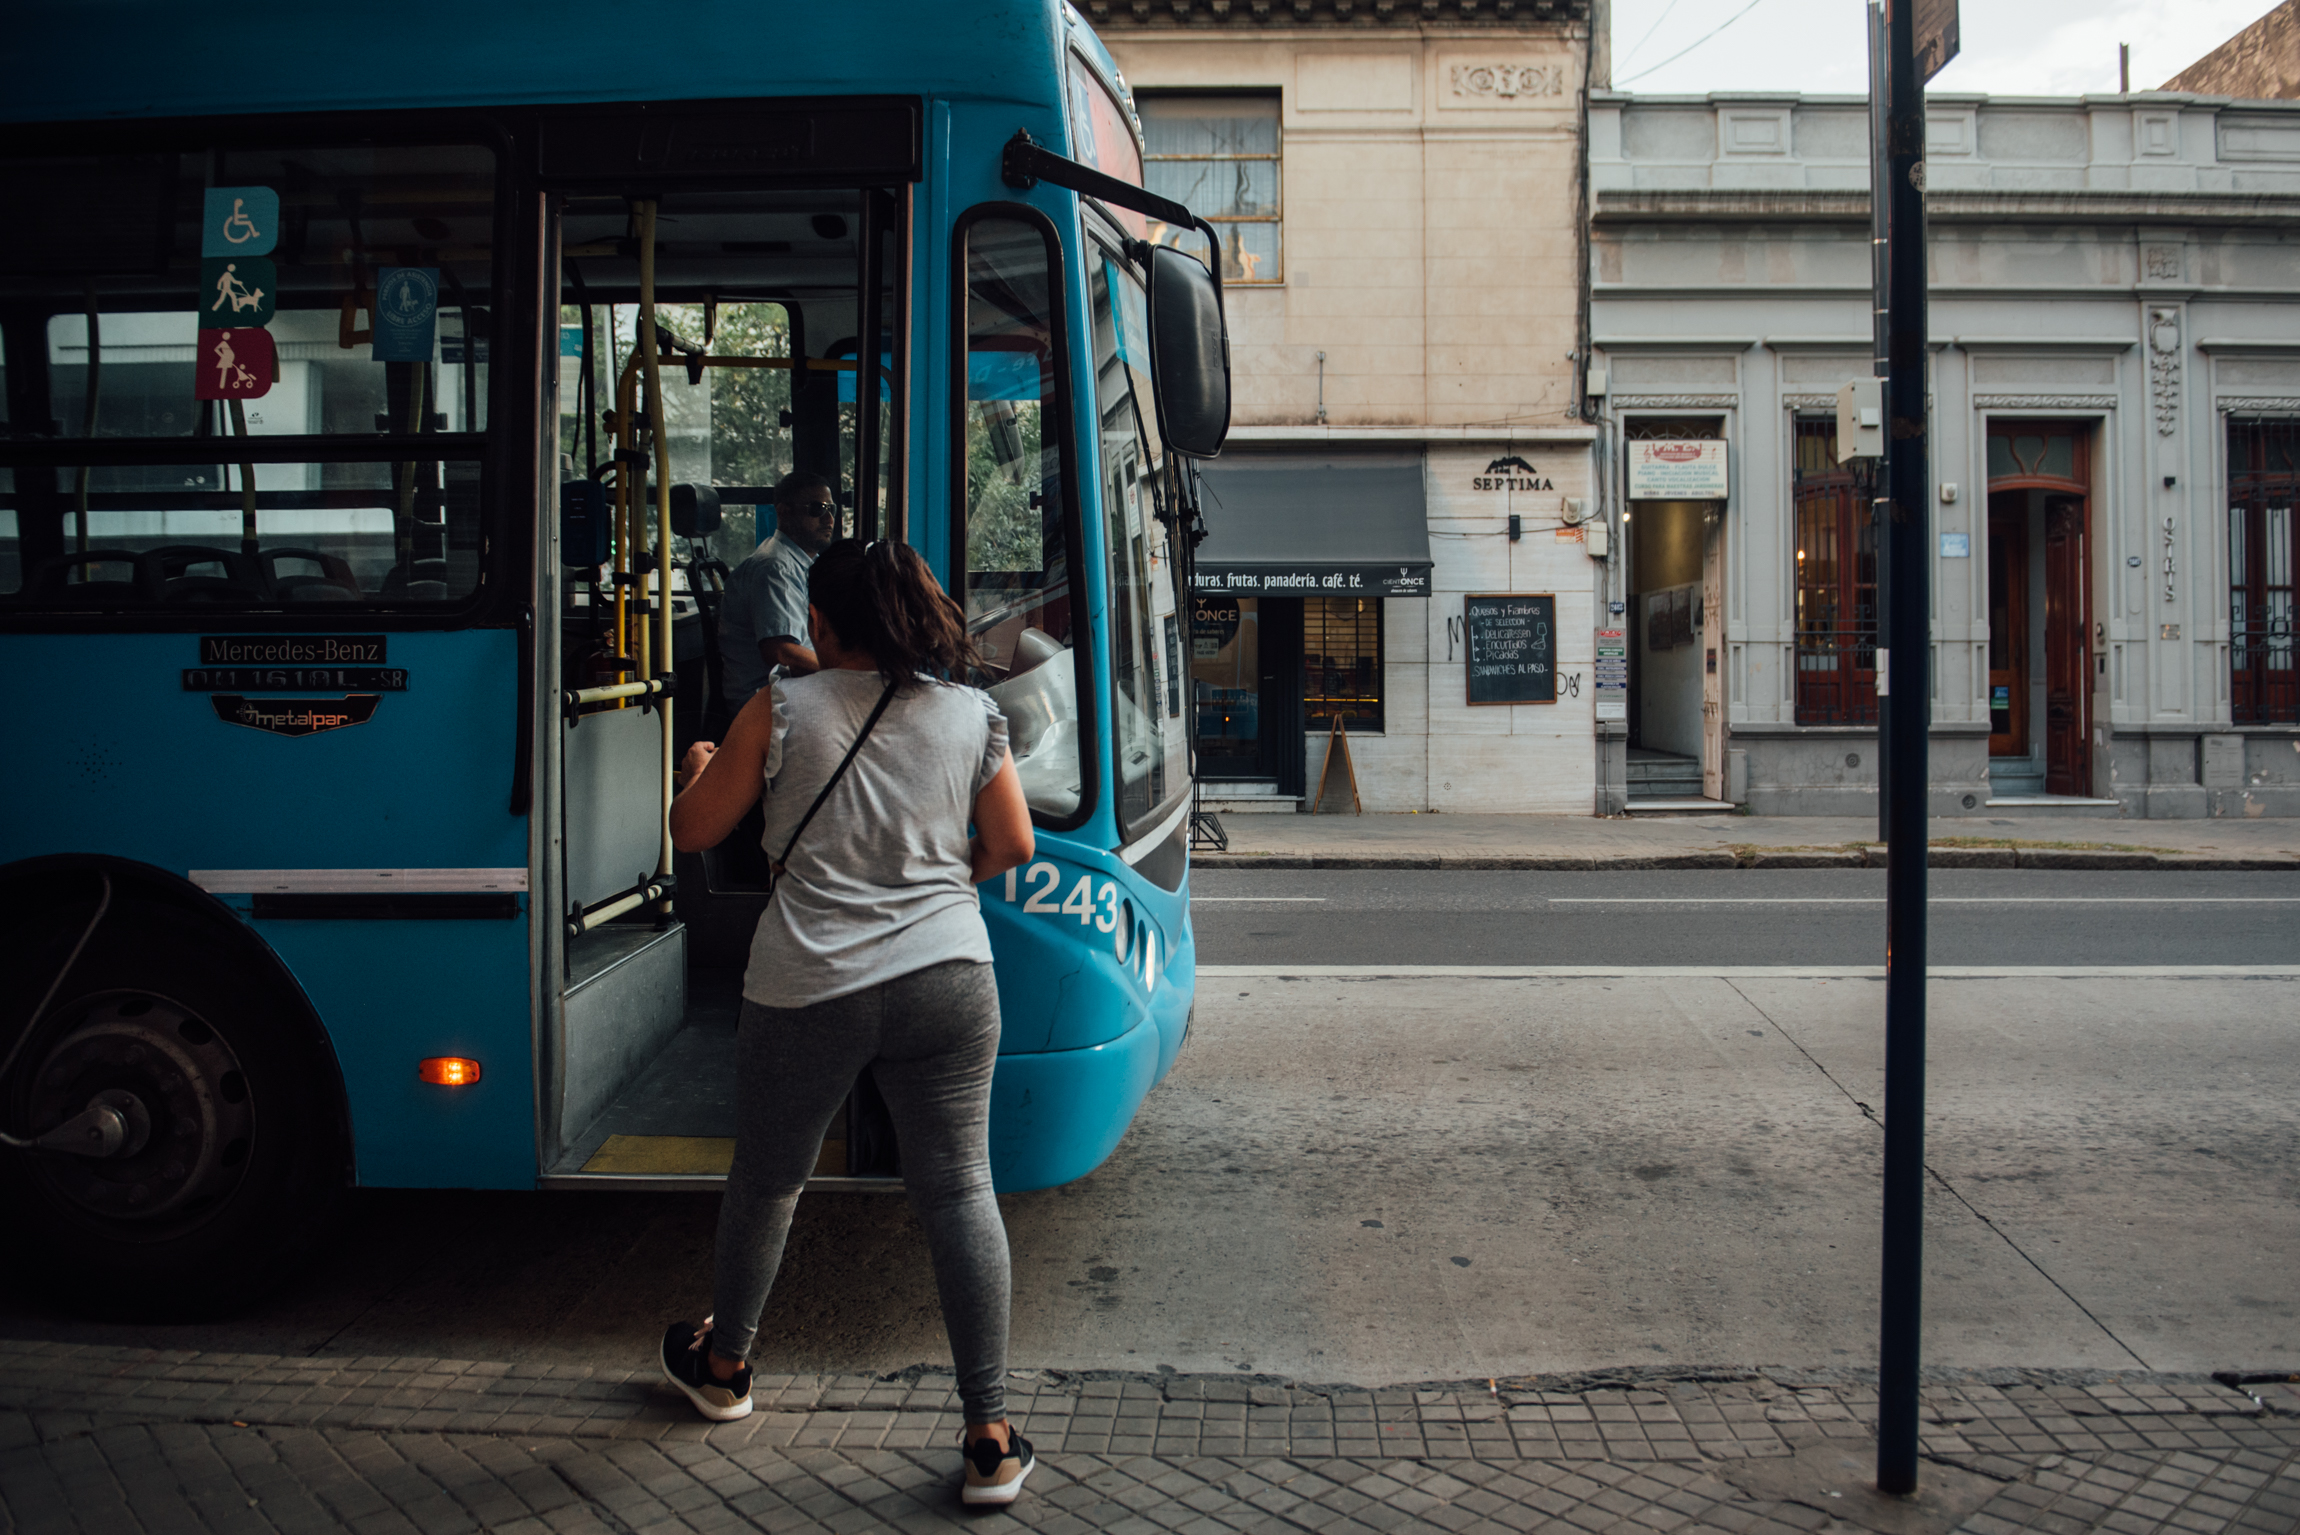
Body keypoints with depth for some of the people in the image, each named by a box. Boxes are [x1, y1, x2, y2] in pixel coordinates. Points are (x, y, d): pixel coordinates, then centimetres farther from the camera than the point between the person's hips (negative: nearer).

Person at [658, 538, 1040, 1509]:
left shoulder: (781, 710, -3)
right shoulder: (972, 714, 3)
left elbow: (692, 830, 5)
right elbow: (1013, 846, 8)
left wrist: (699, 767, 26)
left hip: (809, 991, -1)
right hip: (947, 981, 1)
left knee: (766, 1181, 19)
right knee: (958, 1190, 4)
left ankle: (723, 1364, 42)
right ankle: (990, 1437, 2)